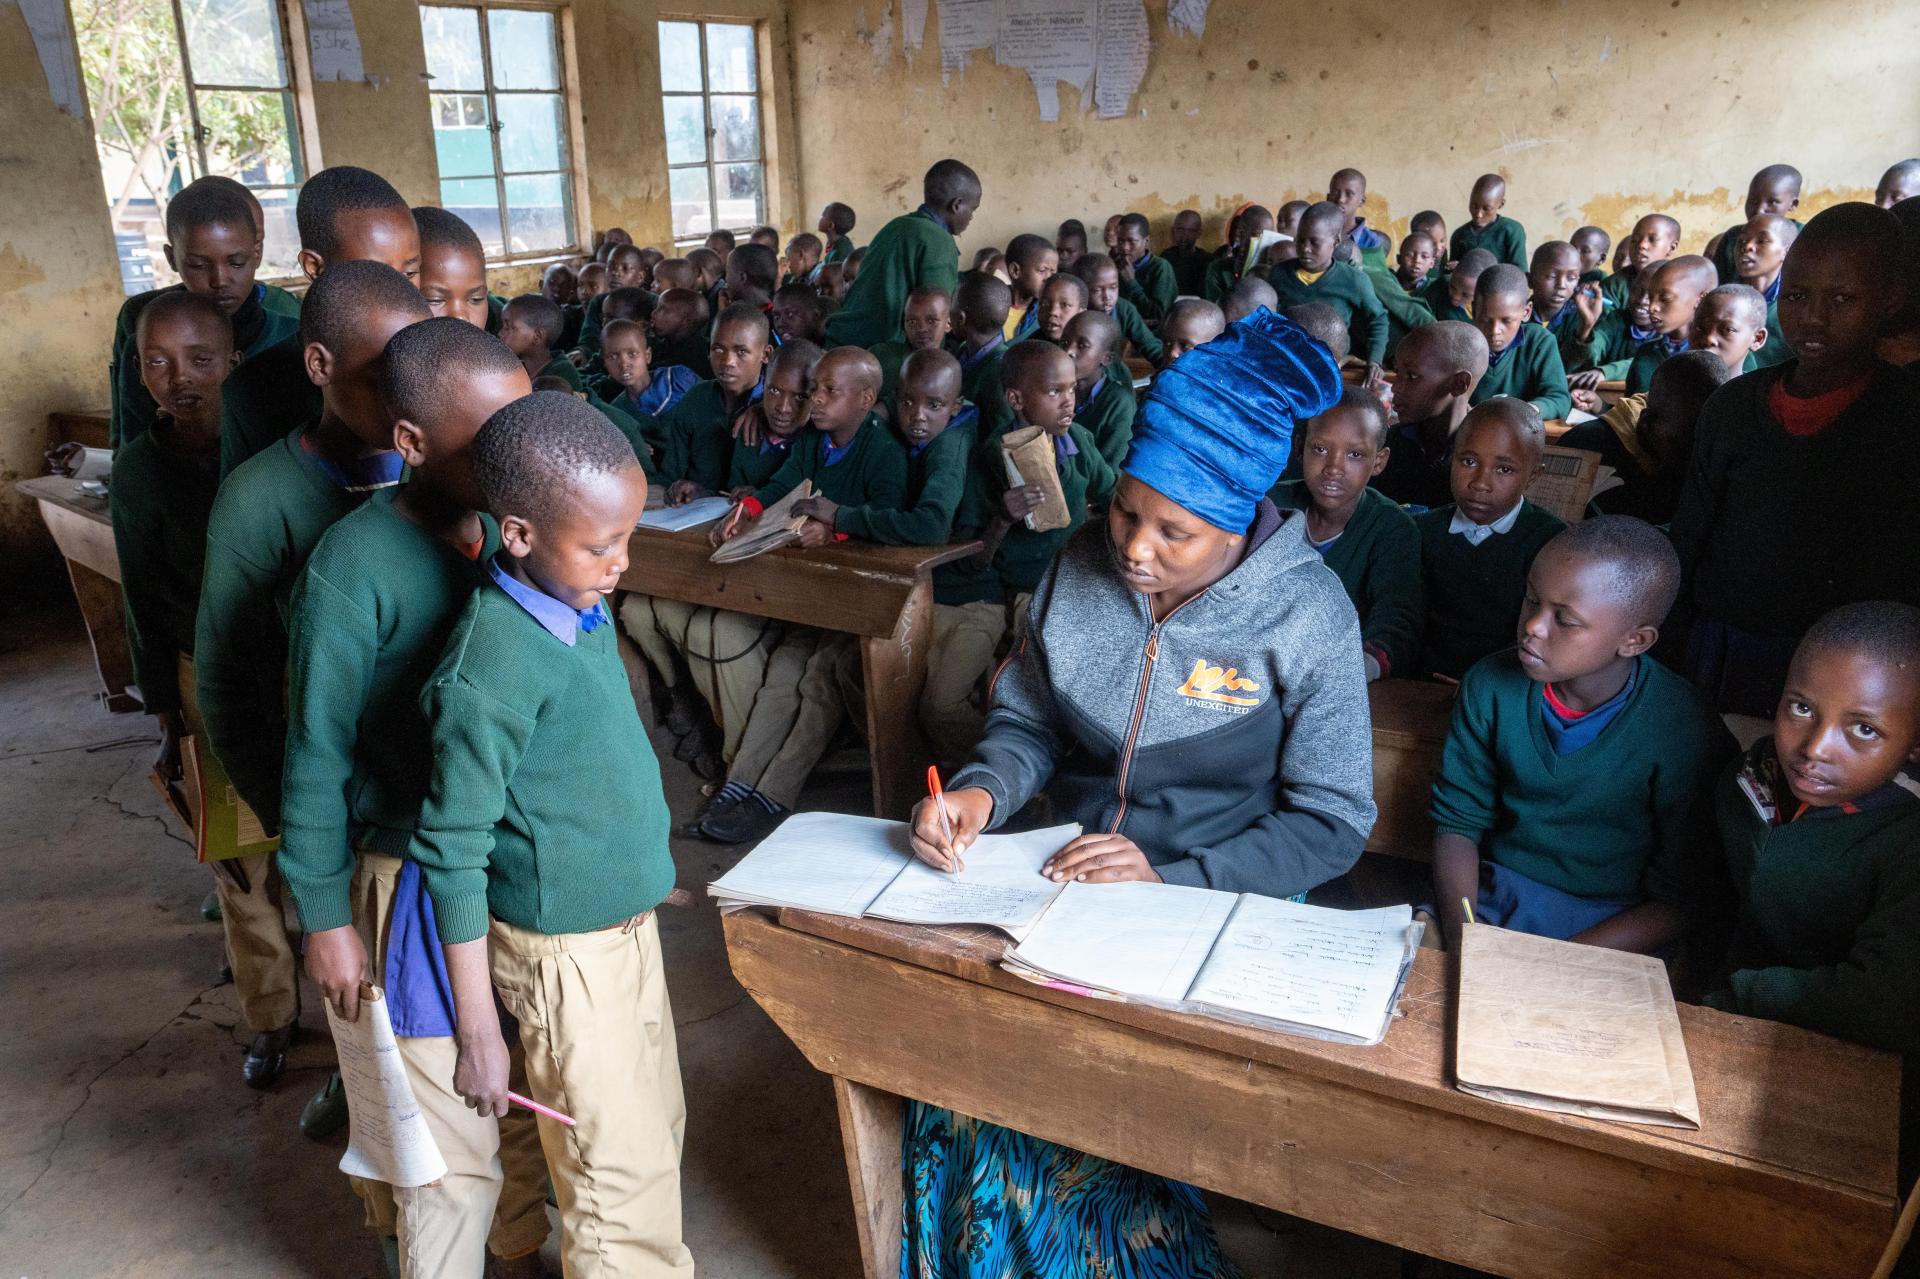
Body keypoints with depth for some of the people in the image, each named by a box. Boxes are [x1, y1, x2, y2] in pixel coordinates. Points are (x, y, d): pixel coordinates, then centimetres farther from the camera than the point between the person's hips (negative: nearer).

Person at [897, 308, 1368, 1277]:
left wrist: (1176, 880, -21)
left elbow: (1331, 825, -10)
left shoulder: (1308, 618, -14)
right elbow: (1025, 721, 6)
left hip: (1224, 899, -3)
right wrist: (983, 790, -16)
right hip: (1072, 873, 4)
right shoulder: (1080, 567, -3)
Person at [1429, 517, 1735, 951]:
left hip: (1611, 929, -2)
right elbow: (1457, 820, 1)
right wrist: (1461, 937, -17)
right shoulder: (1491, 686, -6)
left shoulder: (1688, 737, -14)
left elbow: (1675, 906, -9)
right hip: (1492, 894, 2)